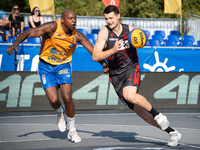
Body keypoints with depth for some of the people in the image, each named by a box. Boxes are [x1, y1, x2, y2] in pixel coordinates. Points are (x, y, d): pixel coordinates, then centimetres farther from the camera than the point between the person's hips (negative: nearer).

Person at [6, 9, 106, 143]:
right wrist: (15, 44, -43)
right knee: (54, 100, -15)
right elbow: (29, 33, -27)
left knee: (67, 98, -15)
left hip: (63, 66, 2)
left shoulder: (77, 35, -12)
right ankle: (60, 113, 25)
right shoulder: (52, 27, -23)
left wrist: (105, 65, -16)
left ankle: (72, 131, 5)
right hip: (46, 66, -2)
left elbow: (94, 51, -7)